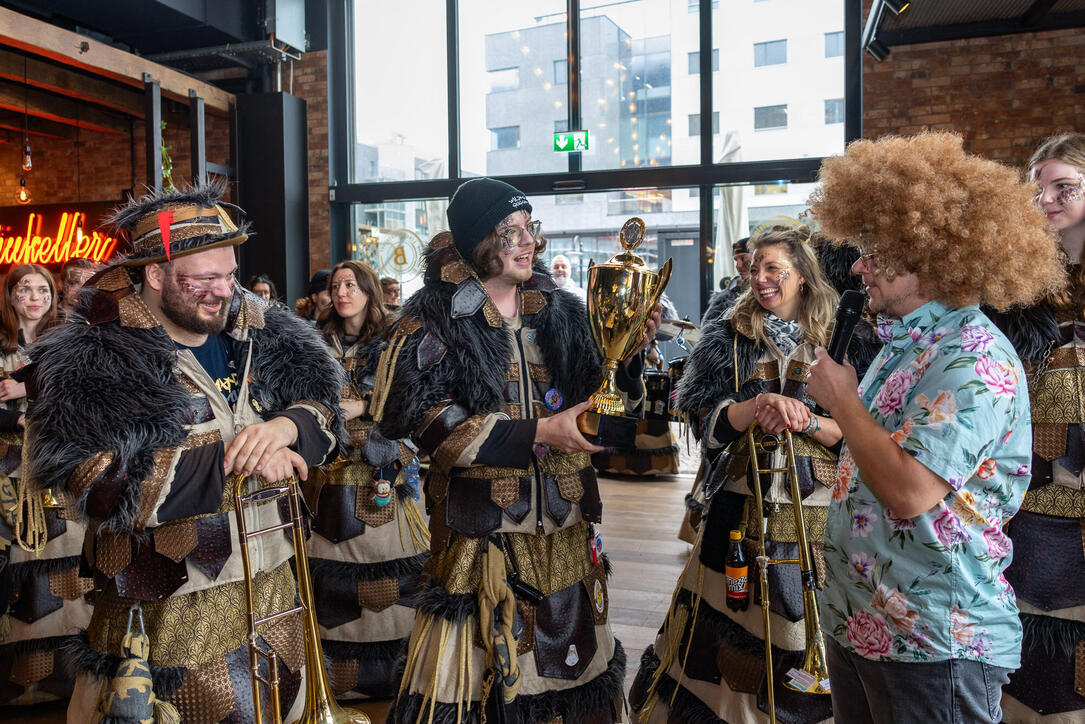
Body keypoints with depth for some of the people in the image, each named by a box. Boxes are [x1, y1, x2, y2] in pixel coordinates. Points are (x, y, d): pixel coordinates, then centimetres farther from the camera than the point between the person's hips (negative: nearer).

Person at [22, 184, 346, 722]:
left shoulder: (258, 336, 4)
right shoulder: (93, 364, -14)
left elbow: (322, 403, 3)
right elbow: (100, 482, -23)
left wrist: (285, 425, -21)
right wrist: (229, 460, -25)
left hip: (272, 591, 6)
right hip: (170, 614, -5)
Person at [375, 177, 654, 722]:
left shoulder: (560, 310, 8)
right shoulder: (435, 315, -5)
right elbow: (421, 415, -16)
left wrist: (628, 356, -13)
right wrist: (536, 434, -18)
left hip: (564, 517, 4)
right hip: (481, 525, -4)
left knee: (572, 654, 15)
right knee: (471, 668, 1)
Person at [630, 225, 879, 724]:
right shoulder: (730, 336, 6)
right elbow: (705, 423, -2)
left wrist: (805, 420, -16)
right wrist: (760, 405, -18)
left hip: (817, 512, 0)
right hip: (741, 510, 1)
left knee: (805, 626, 4)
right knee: (727, 632, 4)